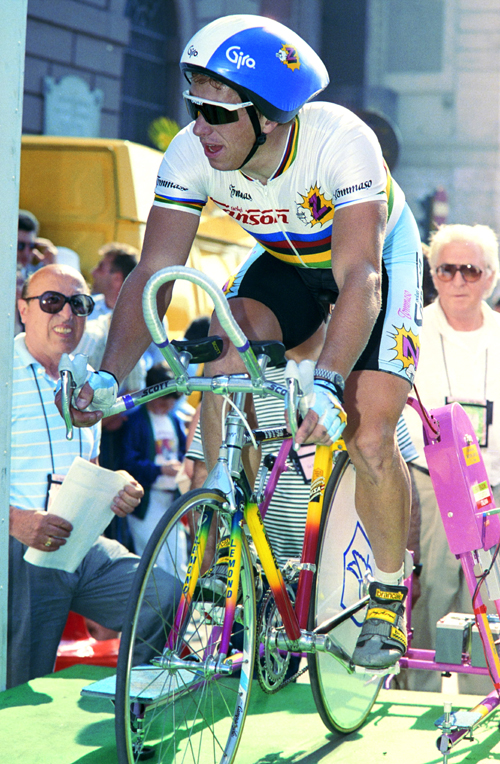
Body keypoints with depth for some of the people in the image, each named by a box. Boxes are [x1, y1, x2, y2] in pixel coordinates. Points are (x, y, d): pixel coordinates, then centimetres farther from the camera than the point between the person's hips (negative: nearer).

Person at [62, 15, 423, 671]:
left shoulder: (341, 142, -38)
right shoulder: (191, 155, -26)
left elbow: (358, 278, -44)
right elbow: (153, 273, -24)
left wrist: (326, 384, -58)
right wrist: (109, 375, -37)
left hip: (380, 258, -4)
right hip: (286, 262, 4)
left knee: (368, 440, -17)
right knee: (223, 366, -24)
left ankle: (389, 592, 8)